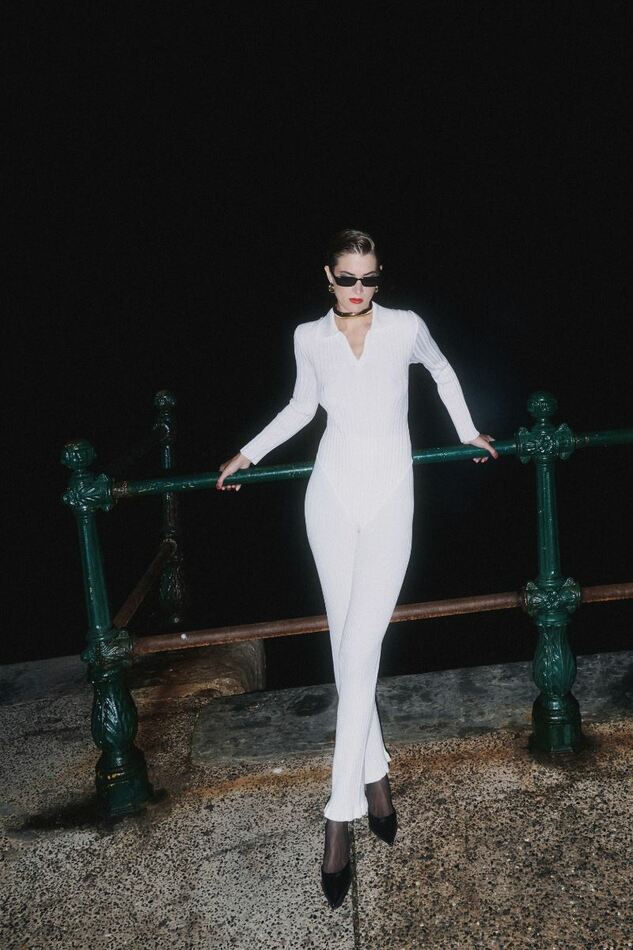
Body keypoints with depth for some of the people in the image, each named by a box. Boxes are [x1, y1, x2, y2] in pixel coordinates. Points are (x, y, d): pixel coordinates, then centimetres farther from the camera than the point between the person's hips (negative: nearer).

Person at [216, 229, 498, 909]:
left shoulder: (406, 328, -2)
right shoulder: (309, 338, 3)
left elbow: (443, 372, 19)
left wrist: (469, 434, 22)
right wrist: (247, 454, 14)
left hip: (389, 501, -2)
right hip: (331, 496, 2)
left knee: (359, 653, -10)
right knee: (346, 649, 4)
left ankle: (340, 820, -6)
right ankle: (375, 775, 21)